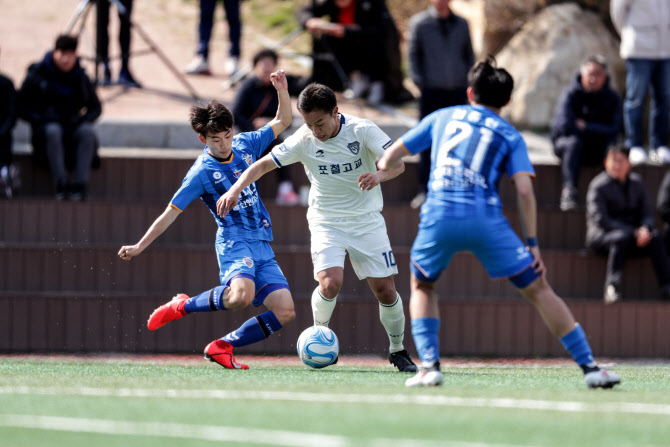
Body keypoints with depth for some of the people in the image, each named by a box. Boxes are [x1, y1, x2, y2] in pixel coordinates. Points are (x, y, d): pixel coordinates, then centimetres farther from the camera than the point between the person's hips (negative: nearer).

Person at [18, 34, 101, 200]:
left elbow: (96, 107, 15)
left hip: (73, 126, 2)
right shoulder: (36, 76, 1)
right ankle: (61, 185, -43)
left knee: (87, 131, -32)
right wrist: (42, 118, -17)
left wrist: (83, 119, -8)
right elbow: (21, 108, 1)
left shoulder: (80, 78, 10)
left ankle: (80, 185, -39)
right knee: (53, 131, -38)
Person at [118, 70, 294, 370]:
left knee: (285, 312, -8)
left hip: (262, 244, 6)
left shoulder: (245, 144, 8)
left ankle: (222, 347, 5)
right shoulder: (201, 173, -8)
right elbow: (170, 214, -4)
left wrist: (282, 90, 1)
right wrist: (139, 247, -7)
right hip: (234, 241, -6)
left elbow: (282, 121, 19)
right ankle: (183, 306, -9)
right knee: (241, 295, -36)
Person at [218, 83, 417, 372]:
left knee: (385, 290, -2)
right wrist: (236, 189, -23)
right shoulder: (303, 141, -11)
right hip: (326, 222, 0)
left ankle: (398, 351, 21)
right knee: (330, 283, -24)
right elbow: (263, 165, -6)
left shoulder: (362, 131, -14)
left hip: (366, 221, 0)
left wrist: (378, 176, -41)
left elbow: (397, 163, -19)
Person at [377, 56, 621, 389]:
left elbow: (390, 158, 23)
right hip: (486, 219, -1)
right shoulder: (510, 136, 15)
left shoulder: (441, 118, 20)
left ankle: (429, 365, 8)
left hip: (438, 216, 1)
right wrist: (532, 243, 6)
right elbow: (524, 190, 2)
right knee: (538, 289, 7)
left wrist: (384, 167, 45)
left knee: (422, 288, 27)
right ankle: (588, 366, 2)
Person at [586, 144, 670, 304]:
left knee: (655, 238, -24)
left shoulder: (636, 183, 11)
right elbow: (600, 220, -15)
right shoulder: (598, 186, -7)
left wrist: (644, 229, -16)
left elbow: (647, 213, 10)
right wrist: (633, 232, -21)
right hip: (601, 235, -5)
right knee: (621, 238, -38)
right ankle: (612, 287, -42)